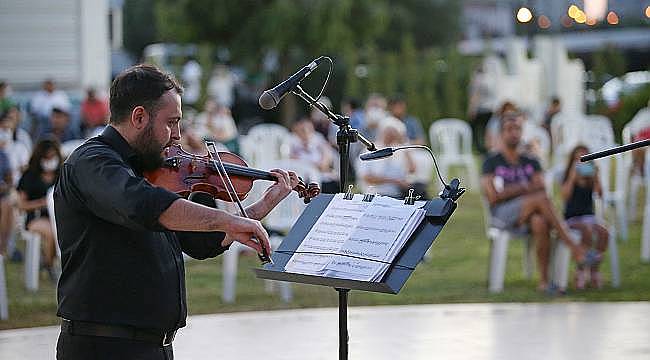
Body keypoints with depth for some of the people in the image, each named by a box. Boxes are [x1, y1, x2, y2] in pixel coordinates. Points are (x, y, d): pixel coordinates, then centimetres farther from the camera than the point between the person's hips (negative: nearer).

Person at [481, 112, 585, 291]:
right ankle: (573, 247, -35)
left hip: (531, 213, 3)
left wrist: (513, 189, -8)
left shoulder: (531, 163, 21)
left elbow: (540, 188, 6)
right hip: (503, 213, -3)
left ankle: (544, 280, -39)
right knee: (540, 199, -33)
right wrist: (524, 188, -1)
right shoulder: (492, 163, 10)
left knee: (540, 222, -37)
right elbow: (493, 197, -2)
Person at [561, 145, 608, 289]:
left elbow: (600, 194, -3)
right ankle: (582, 270, -22)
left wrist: (595, 177, -12)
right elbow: (565, 196, -16)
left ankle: (594, 270, -14)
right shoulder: (568, 178, 1)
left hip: (589, 215, 4)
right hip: (572, 217, -3)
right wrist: (573, 176, -17)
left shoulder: (590, 179, 10)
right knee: (587, 230, -35)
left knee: (604, 232, -27)